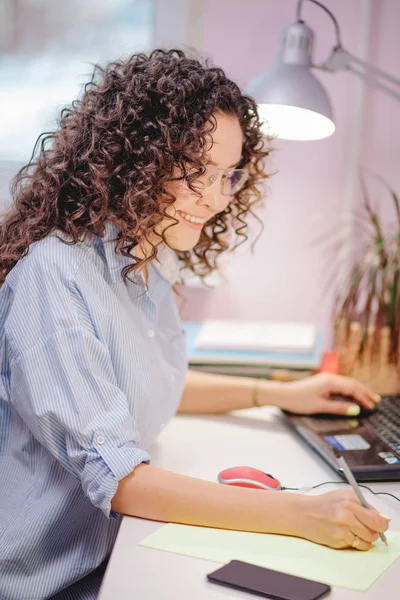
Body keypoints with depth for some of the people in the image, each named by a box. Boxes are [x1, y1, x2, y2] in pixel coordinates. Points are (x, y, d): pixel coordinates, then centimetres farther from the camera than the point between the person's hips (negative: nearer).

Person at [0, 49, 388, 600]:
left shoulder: (148, 261, 3)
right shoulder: (53, 275, -23)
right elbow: (114, 477, -26)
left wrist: (279, 394, 12)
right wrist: (299, 514, -30)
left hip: (118, 544, 7)